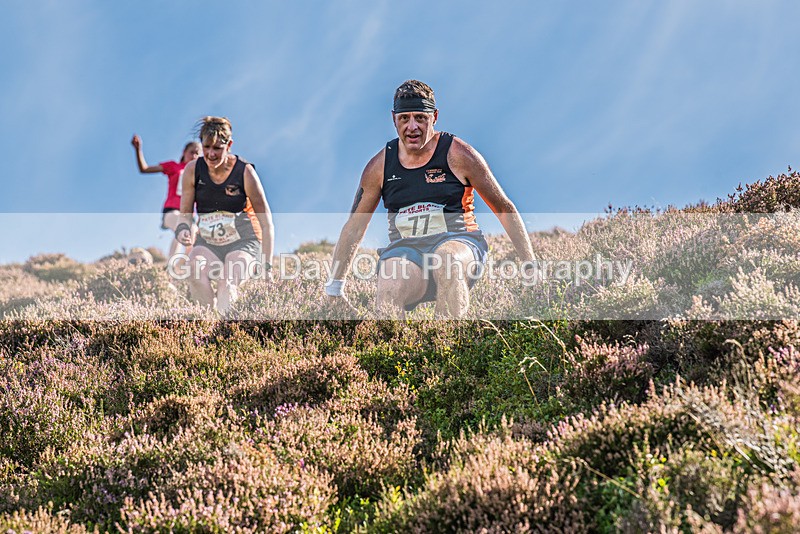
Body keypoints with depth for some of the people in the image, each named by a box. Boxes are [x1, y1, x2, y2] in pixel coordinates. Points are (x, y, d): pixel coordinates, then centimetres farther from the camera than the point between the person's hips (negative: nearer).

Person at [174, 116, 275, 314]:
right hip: (207, 243, 3)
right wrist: (184, 229, -17)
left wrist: (267, 266, -11)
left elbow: (266, 224, -7)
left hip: (243, 243, -3)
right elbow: (185, 212, 8)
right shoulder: (193, 170, -2)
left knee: (227, 283, -33)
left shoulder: (245, 172, -10)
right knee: (195, 270, -32)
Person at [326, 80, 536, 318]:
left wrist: (531, 267, 3)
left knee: (447, 259, -39)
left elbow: (504, 209, 6)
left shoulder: (458, 155, 0)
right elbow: (354, 227, 16)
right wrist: (334, 287, 16)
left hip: (458, 242, -2)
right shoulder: (380, 166, 7)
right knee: (387, 294, -33)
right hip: (404, 249, 2)